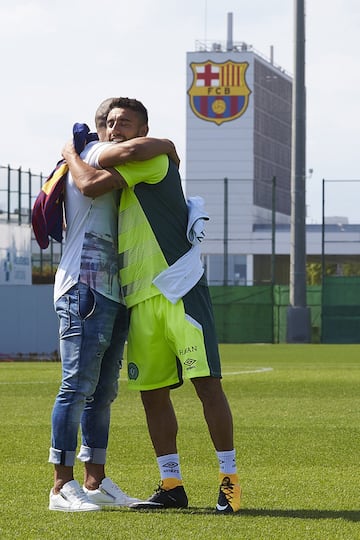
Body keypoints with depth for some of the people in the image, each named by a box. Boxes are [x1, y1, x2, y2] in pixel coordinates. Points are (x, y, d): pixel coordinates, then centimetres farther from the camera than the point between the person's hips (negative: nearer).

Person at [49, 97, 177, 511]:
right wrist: (167, 146, -5)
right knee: (78, 386, -11)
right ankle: (62, 485, -12)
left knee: (102, 392, 10)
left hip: (112, 295, 10)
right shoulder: (92, 156, -4)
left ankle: (95, 481, 14)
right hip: (84, 289, -10)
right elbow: (131, 151, -24)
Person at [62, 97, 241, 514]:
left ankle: (229, 480, -5)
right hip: (140, 302, 8)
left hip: (179, 289, -8)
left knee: (207, 383, -11)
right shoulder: (120, 177, 20)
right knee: (152, 392, 6)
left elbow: (91, 185, -14)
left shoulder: (153, 158, -5)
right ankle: (171, 485, 13)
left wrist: (70, 153, 3)